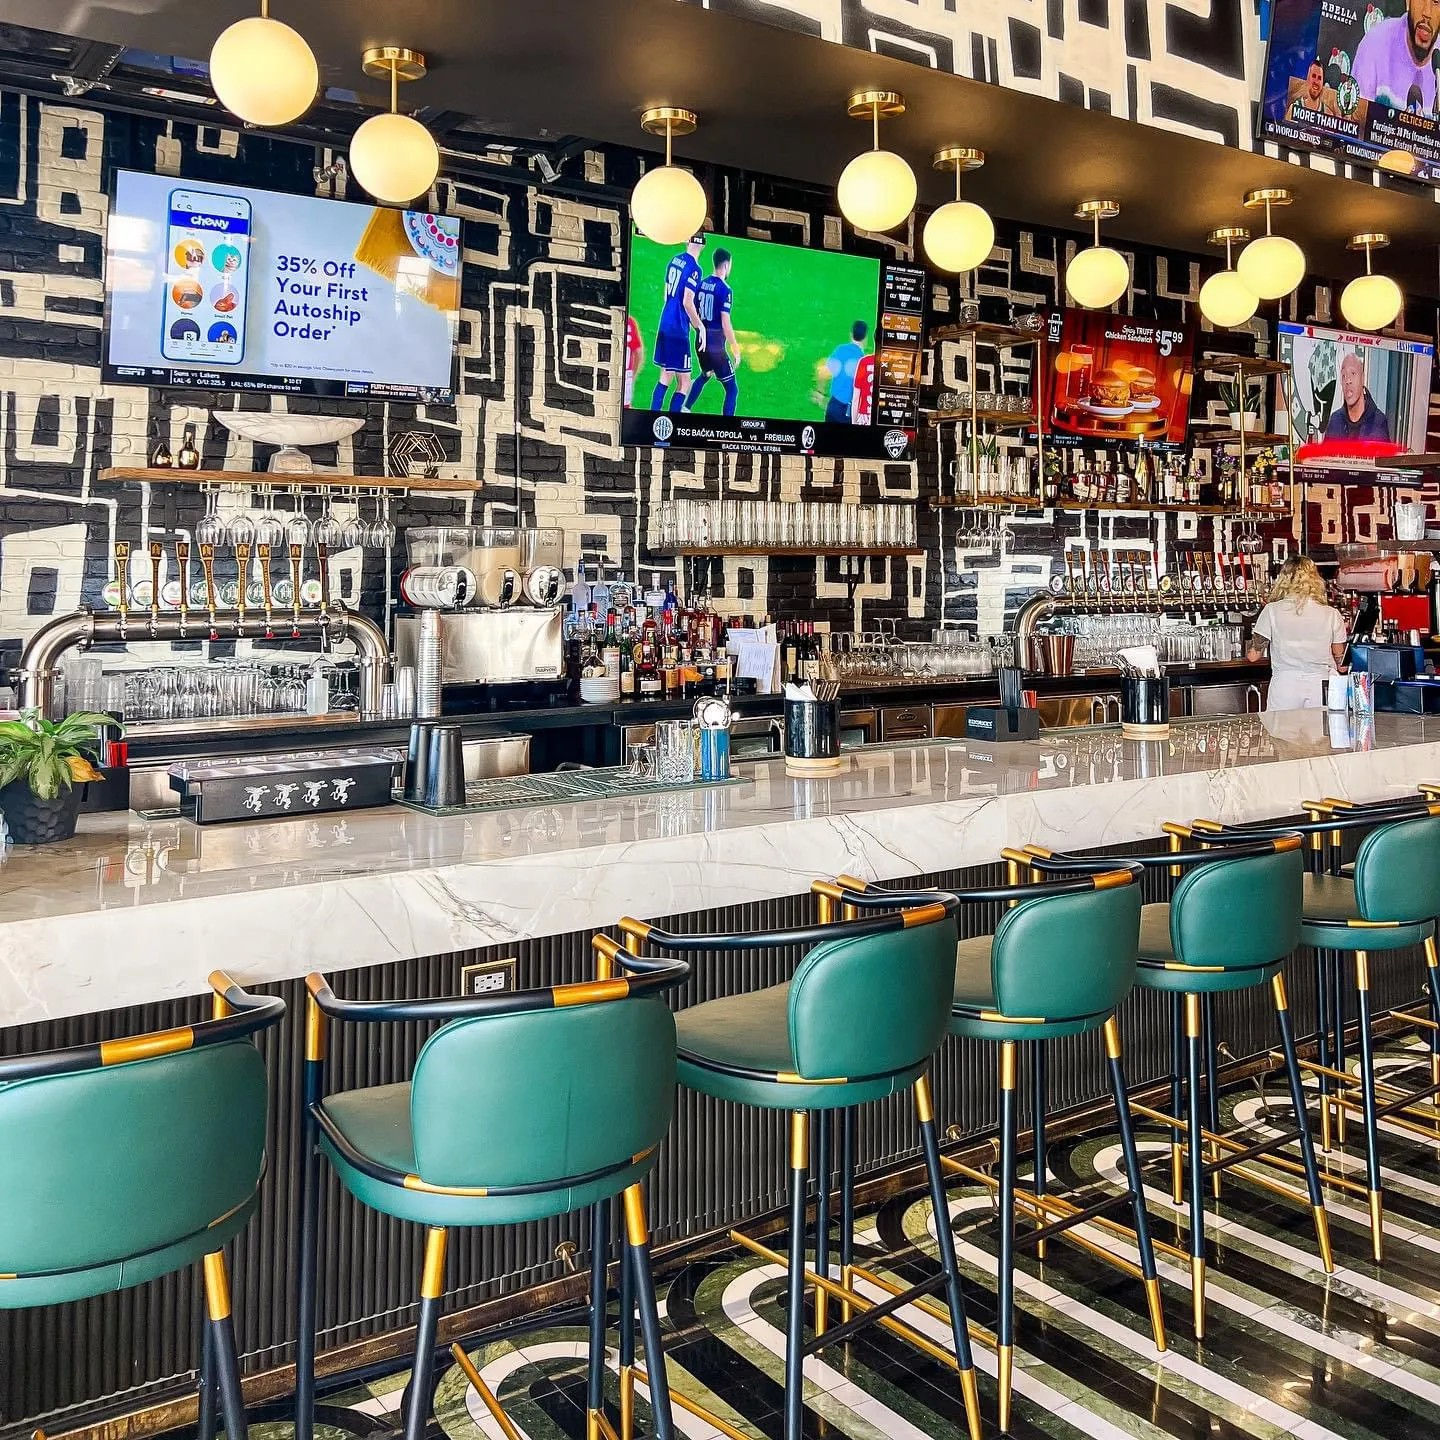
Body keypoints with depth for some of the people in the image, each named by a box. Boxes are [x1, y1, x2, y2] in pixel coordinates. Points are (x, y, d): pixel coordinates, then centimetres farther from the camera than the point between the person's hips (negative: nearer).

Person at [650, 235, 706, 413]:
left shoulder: (674, 260, 10)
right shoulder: (694, 269, -13)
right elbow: (687, 303, -19)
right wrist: (700, 327, -9)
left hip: (665, 324, 8)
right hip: (679, 330, -8)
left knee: (666, 377, 15)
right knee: (684, 383, -3)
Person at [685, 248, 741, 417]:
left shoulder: (702, 283, 5)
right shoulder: (724, 289, -15)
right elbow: (725, 323, -19)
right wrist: (735, 350, -14)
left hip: (702, 341, 8)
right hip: (716, 345, -8)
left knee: (705, 375, 34)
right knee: (732, 388, -1)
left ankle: (686, 408, 35)